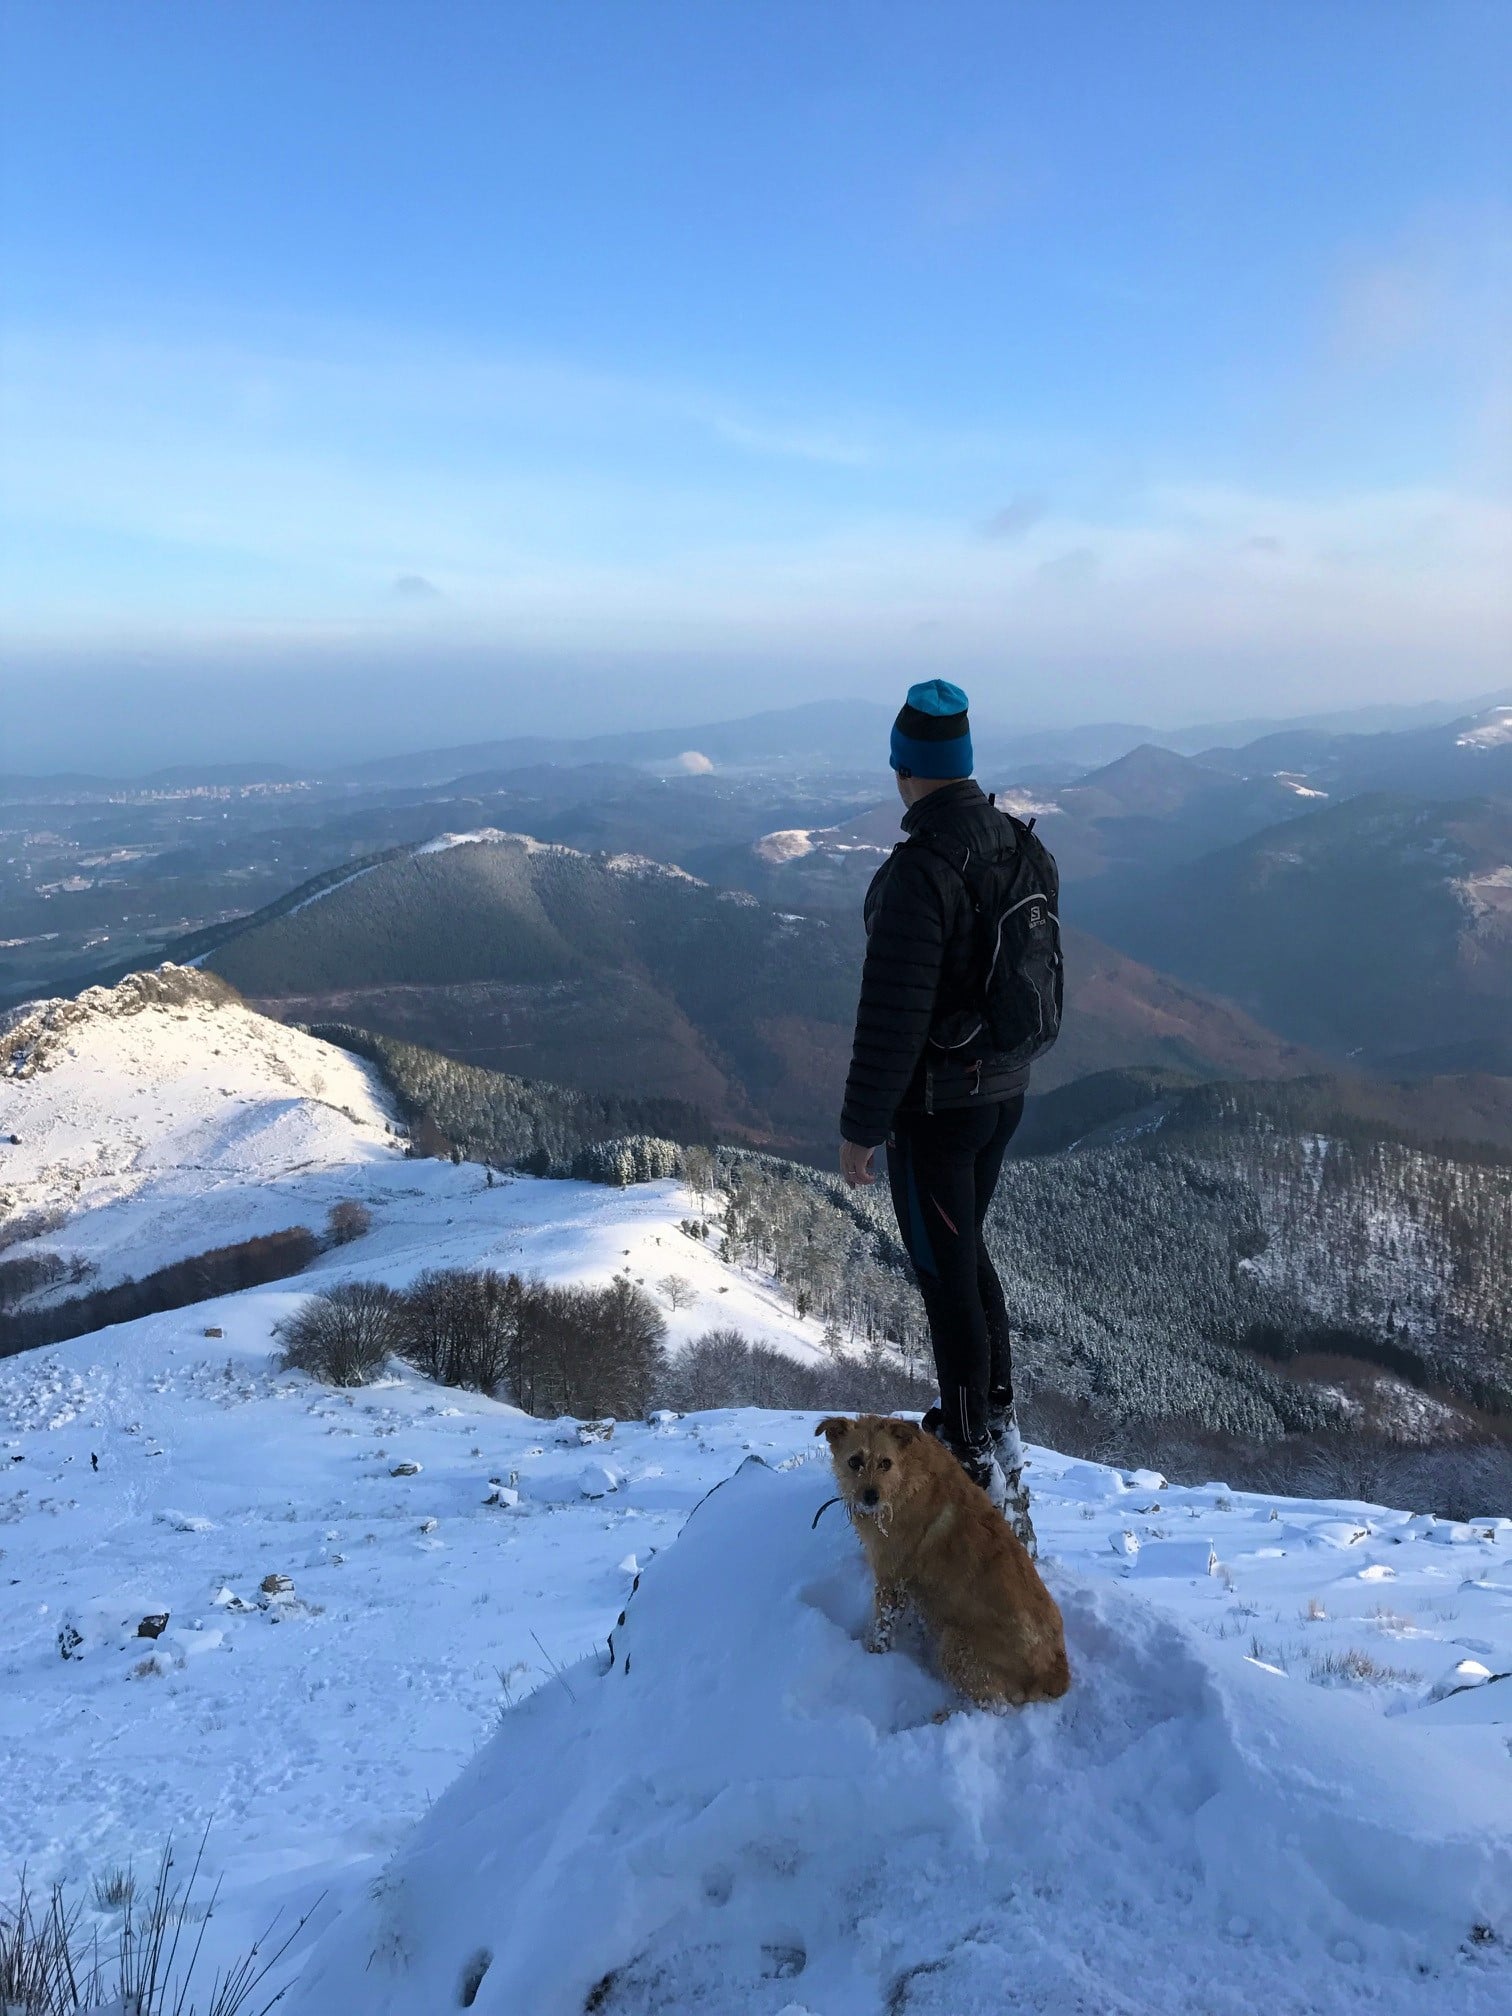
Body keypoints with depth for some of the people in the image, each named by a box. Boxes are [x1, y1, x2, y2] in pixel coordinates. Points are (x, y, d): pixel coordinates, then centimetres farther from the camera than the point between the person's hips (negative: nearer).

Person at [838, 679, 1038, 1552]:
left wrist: (860, 1127, -16)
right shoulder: (1018, 843, 2)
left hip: (935, 1102, -8)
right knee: (967, 1251, 23)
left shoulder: (919, 872, -25)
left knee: (945, 1272, 6)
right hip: (1006, 1087, 9)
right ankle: (998, 1425, 37)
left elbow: (892, 1015, -25)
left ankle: (977, 1464, 20)